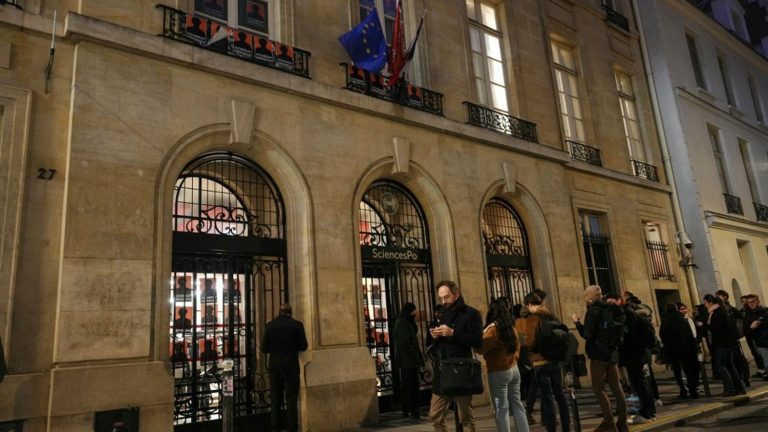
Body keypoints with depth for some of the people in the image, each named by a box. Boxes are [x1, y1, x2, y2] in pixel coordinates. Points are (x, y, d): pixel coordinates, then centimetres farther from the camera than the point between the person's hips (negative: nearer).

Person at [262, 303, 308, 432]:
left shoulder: (270, 325, -3)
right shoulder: (297, 325, -6)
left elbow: (264, 349, -1)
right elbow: (303, 346, -2)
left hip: (274, 367, 2)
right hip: (291, 367, -2)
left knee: (275, 400, 12)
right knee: (291, 400, 3)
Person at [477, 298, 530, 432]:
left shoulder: (493, 329, -16)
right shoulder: (511, 327, 7)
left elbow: (481, 349, -18)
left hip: (499, 372, -7)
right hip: (513, 369, 7)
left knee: (501, 409, 0)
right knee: (517, 405, 13)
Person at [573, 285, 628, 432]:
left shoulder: (593, 311, -13)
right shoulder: (610, 309, 9)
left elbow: (587, 334, -18)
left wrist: (577, 322, -5)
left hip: (599, 355, -8)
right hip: (612, 353, 8)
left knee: (598, 388, -1)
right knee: (616, 387, 10)